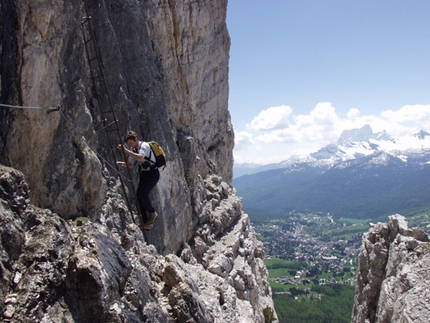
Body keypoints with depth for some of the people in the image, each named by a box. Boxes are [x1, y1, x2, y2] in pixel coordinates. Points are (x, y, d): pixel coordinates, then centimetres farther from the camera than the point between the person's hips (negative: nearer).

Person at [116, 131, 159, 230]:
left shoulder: (144, 145, -17)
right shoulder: (133, 149, 9)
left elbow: (140, 158, -36)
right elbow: (130, 164, 13)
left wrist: (126, 150, -35)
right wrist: (121, 163, -7)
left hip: (152, 174, -8)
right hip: (143, 174, 8)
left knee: (142, 193, -23)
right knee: (139, 195, -2)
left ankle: (152, 213, 1)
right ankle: (146, 223, 4)